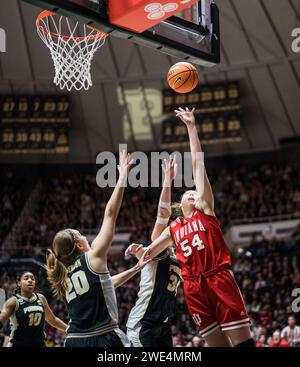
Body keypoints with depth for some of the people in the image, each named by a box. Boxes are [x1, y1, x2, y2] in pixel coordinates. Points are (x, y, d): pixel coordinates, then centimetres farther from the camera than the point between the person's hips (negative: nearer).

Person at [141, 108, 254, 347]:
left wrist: (192, 127, 6)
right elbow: (149, 255, 25)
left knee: (242, 339, -7)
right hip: (194, 286, 4)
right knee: (216, 343, 4)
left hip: (220, 278, -4)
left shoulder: (205, 208, 11)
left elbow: (198, 163, 7)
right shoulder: (173, 228, 20)